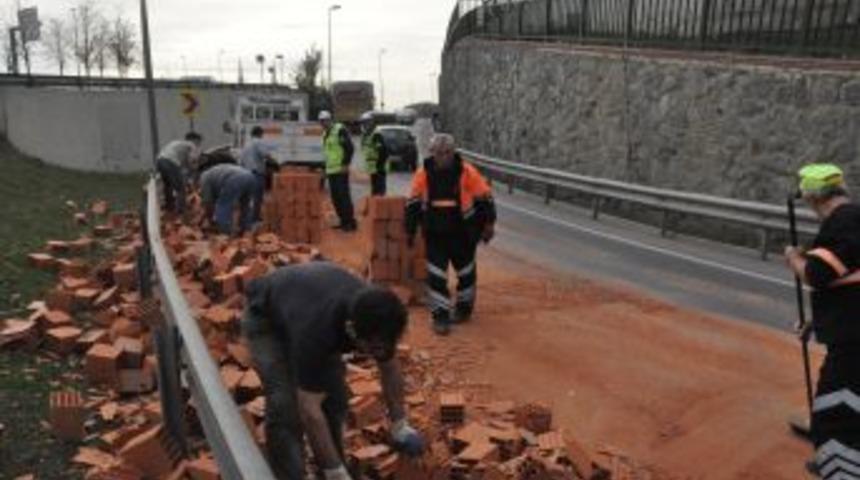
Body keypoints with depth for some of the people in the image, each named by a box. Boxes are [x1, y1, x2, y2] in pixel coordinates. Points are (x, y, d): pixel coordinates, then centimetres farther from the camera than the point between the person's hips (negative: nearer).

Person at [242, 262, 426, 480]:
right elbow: (310, 410, -36)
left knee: (335, 399, -4)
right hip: (265, 316, -5)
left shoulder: (377, 319, -28)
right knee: (286, 408, -18)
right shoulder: (317, 328, -44)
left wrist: (400, 424, 1)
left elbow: (390, 366, -6)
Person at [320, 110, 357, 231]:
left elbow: (350, 148, -15)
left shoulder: (340, 130, -9)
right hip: (331, 171, 9)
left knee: (344, 195, -10)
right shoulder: (325, 134, 19)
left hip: (341, 170, -9)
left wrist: (345, 164, -18)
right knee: (335, 198, 9)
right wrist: (326, 168, 22)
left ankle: (351, 222, -6)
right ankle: (344, 221, 17)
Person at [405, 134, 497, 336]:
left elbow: (485, 198, -5)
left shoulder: (467, 172, -14)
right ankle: (440, 316, 9)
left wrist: (488, 225, -5)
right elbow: (413, 204, 4)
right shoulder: (423, 175, -8)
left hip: (463, 234, -1)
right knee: (436, 276, -2)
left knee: (466, 272, 16)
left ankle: (464, 308, 37)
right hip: (435, 235, 1)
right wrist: (410, 230, 7)